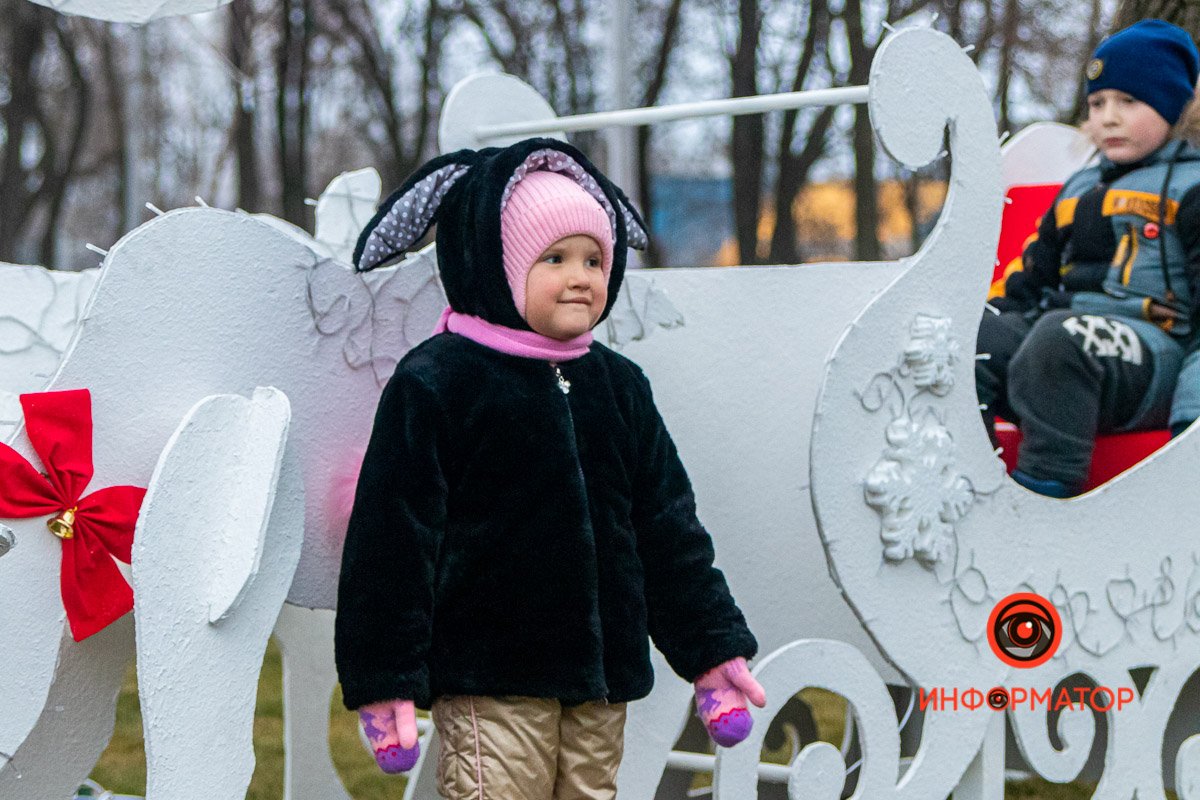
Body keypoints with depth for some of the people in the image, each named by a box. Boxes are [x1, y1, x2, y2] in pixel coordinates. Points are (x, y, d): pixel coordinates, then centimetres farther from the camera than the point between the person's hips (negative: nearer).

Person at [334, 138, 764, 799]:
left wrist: (712, 646, 13)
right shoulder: (433, 384, -8)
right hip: (488, 679, -6)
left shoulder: (618, 386, 10)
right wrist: (384, 677, -12)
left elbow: (668, 527, 15)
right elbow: (392, 538, -9)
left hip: (602, 673, 6)